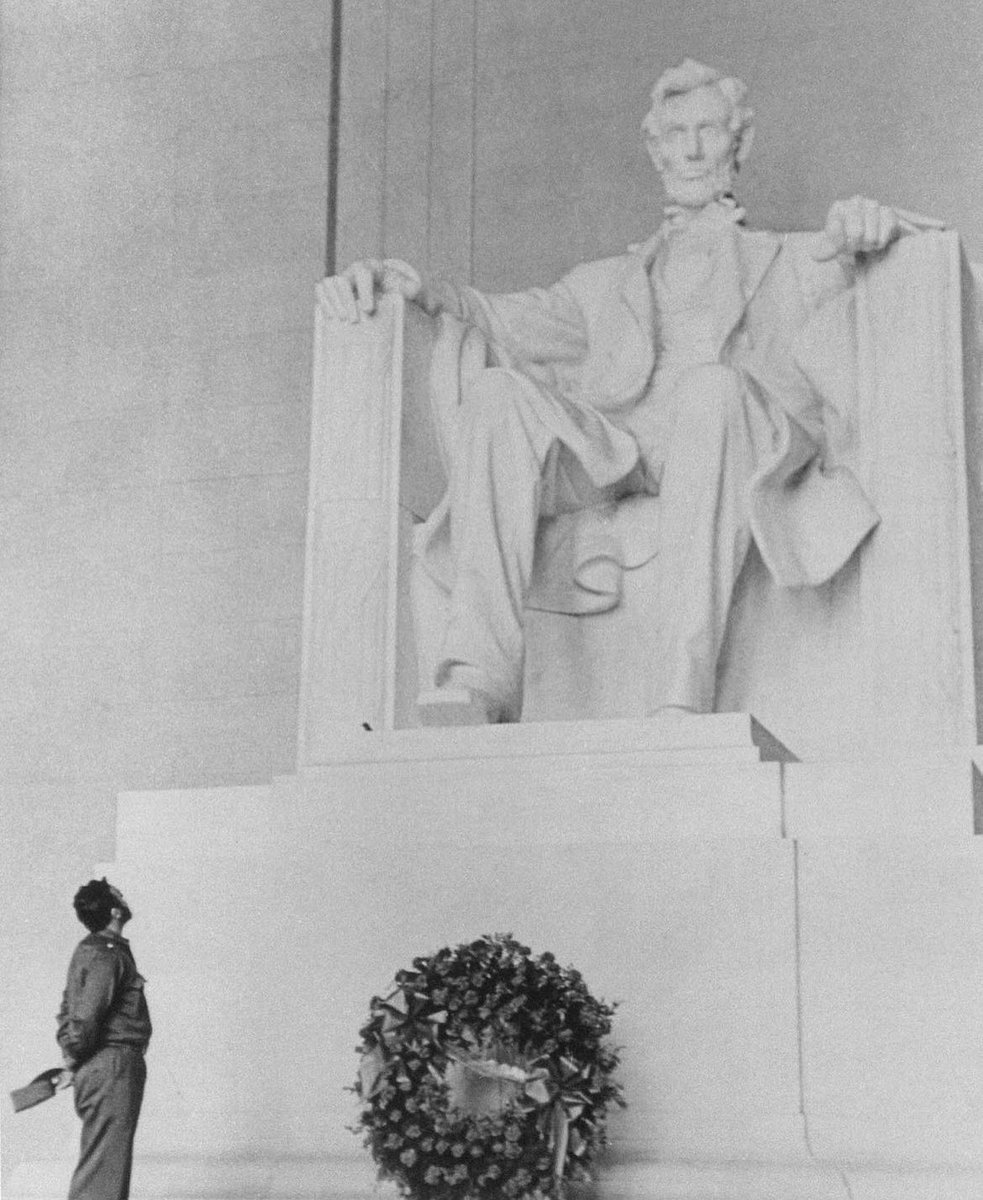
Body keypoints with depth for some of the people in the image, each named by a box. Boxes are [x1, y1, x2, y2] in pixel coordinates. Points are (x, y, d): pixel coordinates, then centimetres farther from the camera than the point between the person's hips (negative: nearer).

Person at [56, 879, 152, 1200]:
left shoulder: (88, 950, 15)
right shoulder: (106, 956, -17)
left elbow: (68, 1009, 20)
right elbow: (86, 1016, -23)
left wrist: (71, 1058, 13)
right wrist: (74, 1061, -10)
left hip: (96, 1067, 10)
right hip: (112, 1066, -10)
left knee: (100, 1162, 17)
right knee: (103, 1169, -8)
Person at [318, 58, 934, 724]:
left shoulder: (790, 262, 31)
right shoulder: (605, 282, 37)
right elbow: (510, 321, 20)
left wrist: (862, 223, -15)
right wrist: (413, 286, -1)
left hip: (747, 441, -2)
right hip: (612, 439, 2)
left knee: (711, 386, -37)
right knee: (498, 392, -28)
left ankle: (680, 699, -48)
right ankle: (478, 681, -42)